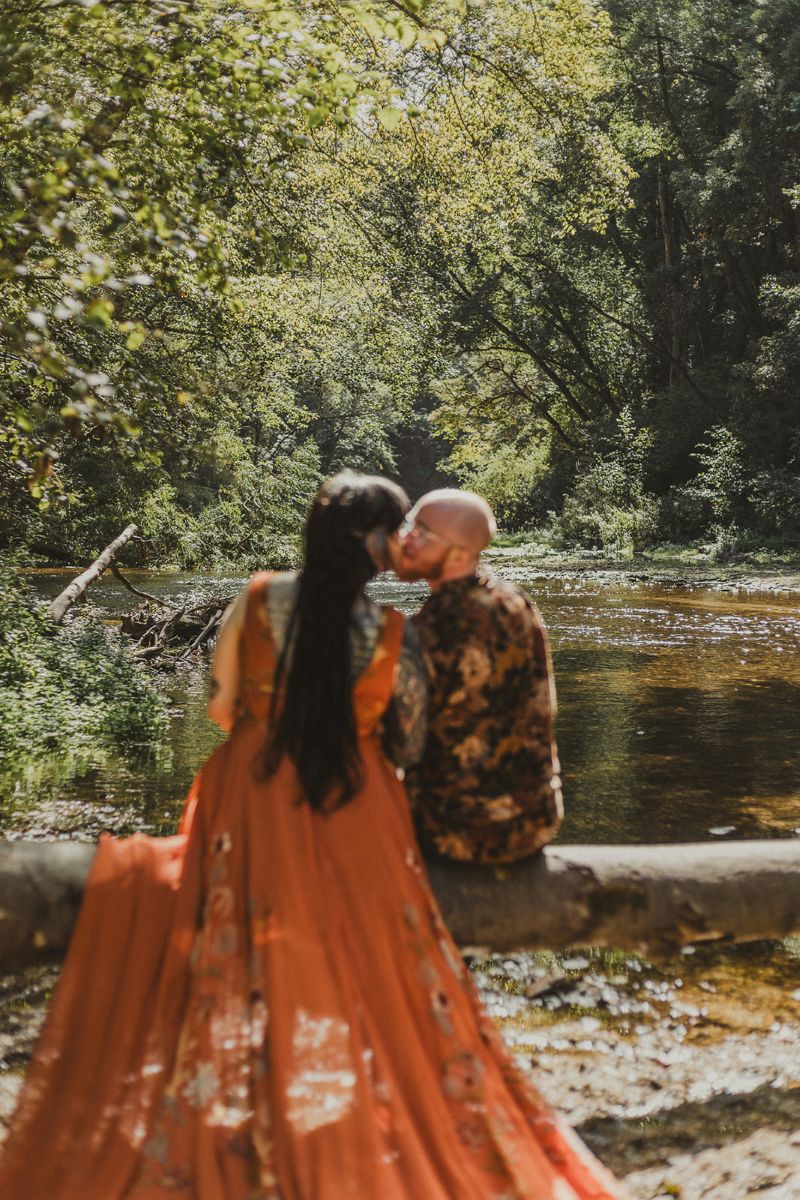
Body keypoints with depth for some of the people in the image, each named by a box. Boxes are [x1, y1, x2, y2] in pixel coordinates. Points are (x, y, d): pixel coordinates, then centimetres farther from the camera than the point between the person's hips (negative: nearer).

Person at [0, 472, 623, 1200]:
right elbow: (415, 738, 1)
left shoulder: (257, 601, -7)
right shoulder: (392, 636, -9)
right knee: (362, 973, 14)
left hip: (250, 806, 1)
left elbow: (221, 706, 1)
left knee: (244, 980, 16)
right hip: (356, 815, -1)